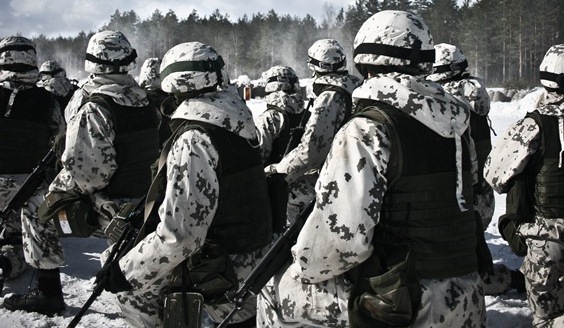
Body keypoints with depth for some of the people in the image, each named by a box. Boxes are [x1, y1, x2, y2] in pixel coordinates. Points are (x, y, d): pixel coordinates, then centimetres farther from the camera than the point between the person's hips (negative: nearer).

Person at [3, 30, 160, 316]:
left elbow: (84, 172, -25)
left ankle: (48, 294, 13)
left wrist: (57, 189, -7)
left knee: (37, 217, 8)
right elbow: (153, 153, 7)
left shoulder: (94, 111, -21)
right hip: (146, 202, 7)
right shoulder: (145, 104, 1)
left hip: (112, 209, -7)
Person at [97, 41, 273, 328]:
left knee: (129, 284, 3)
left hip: (222, 277, -8)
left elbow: (179, 234, -27)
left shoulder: (193, 140, -23)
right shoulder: (239, 123, 4)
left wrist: (124, 271, -16)